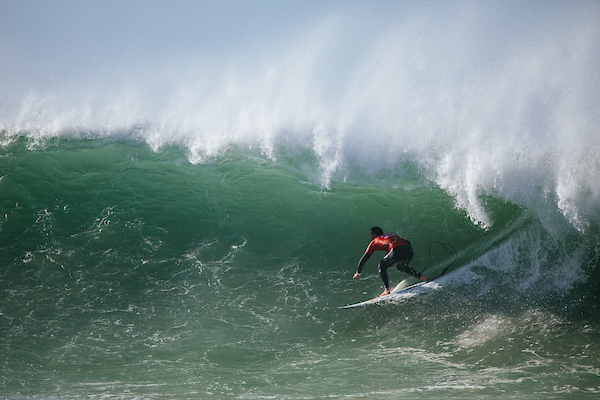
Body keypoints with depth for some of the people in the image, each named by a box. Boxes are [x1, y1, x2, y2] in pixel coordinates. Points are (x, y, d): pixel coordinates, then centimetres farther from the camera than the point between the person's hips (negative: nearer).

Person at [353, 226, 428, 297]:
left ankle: (387, 290, -2)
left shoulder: (374, 242, 23)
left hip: (397, 251, -6)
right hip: (409, 250, 6)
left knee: (381, 267, 13)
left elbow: (364, 258, 25)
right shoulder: (391, 234, 37)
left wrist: (358, 273, 36)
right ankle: (420, 277, 20)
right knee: (400, 267, 33)